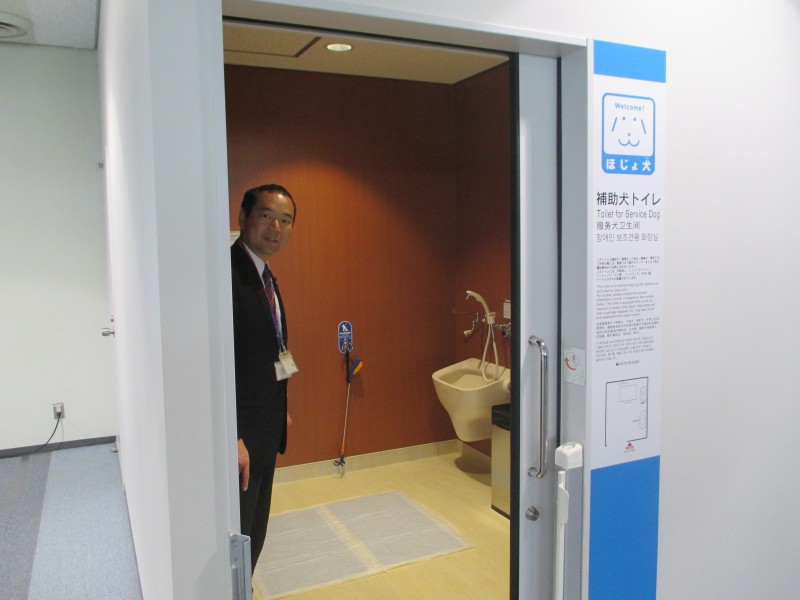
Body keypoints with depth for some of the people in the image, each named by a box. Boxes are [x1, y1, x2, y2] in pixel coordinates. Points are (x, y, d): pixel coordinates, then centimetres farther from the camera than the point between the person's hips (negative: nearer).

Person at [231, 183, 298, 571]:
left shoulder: (264, 275, 12)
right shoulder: (228, 273, -20)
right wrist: (233, 438, -25)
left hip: (264, 431, 10)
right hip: (240, 436, -10)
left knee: (254, 534, 21)